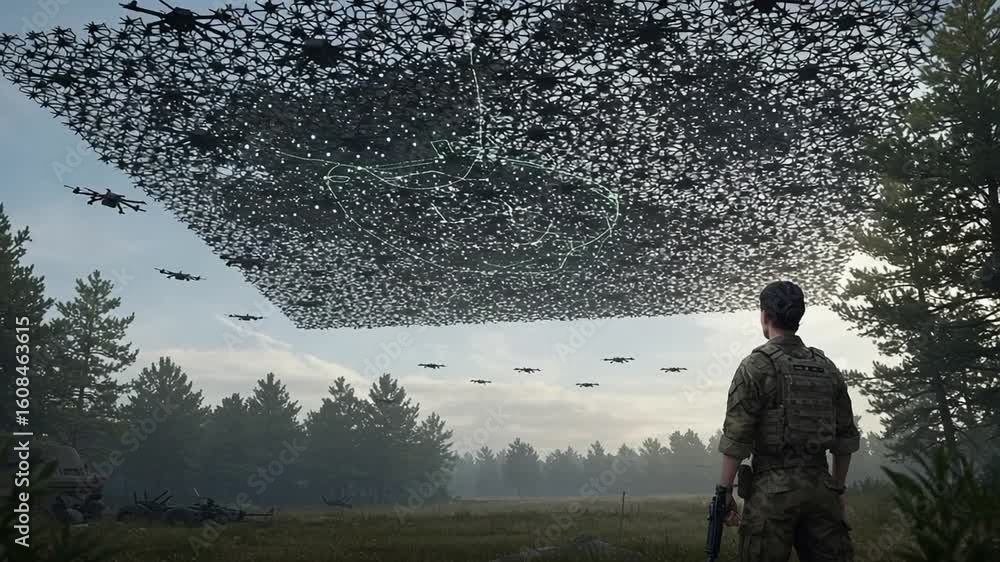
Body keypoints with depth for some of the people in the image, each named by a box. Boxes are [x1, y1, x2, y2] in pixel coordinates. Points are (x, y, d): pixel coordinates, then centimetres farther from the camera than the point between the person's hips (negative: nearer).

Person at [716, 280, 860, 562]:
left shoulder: (756, 366, -7)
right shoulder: (827, 368, 9)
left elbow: (736, 438, -11)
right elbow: (846, 436, 13)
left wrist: (724, 492, -5)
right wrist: (839, 489, 22)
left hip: (773, 488, -5)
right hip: (820, 486, 5)